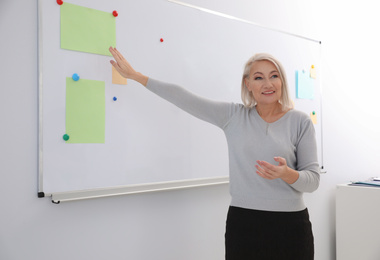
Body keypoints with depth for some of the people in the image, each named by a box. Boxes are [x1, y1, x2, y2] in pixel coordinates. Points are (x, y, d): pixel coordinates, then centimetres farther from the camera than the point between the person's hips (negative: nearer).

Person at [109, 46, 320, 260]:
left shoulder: (300, 121, -2)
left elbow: (313, 180, -2)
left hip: (290, 225, 0)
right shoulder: (233, 116, 1)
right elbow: (183, 98, 2)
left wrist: (286, 173, -24)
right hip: (242, 222, 1)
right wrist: (135, 75, 4)